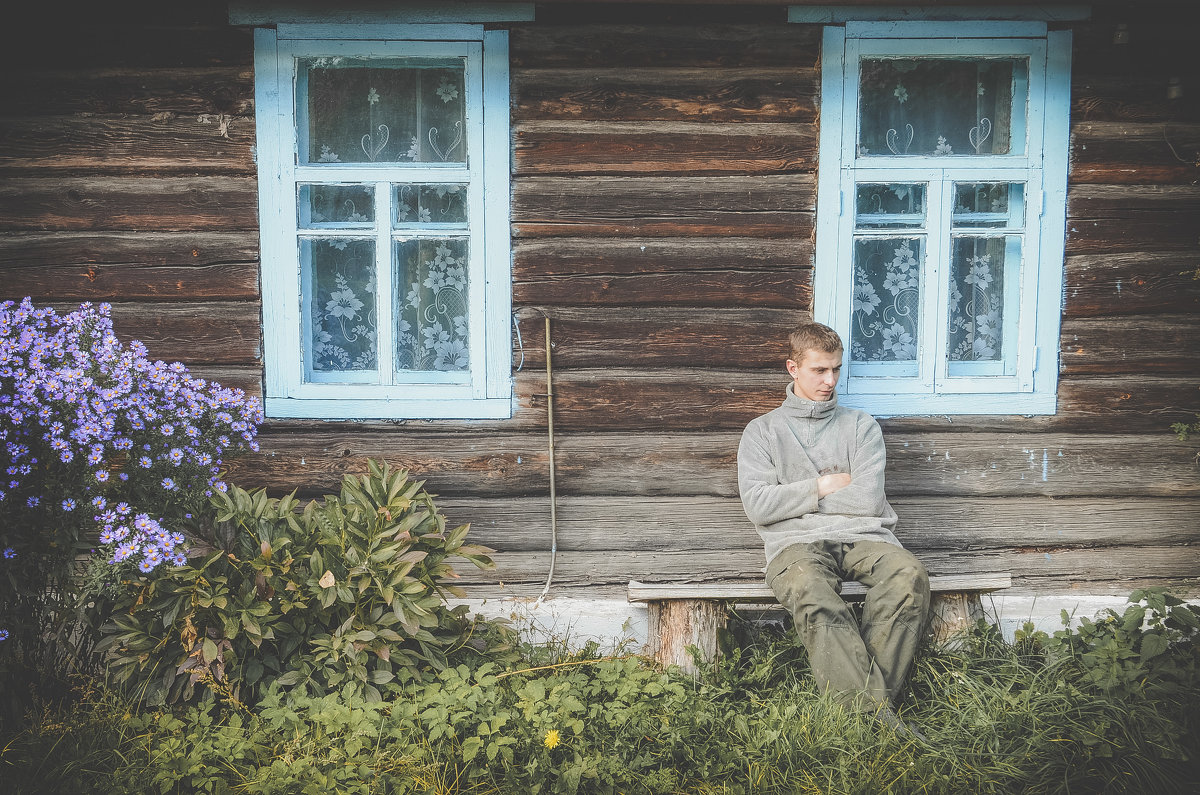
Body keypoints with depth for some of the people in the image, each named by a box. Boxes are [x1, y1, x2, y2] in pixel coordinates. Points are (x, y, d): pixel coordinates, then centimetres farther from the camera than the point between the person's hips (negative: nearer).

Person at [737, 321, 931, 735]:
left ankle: (861, 693, -34)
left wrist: (797, 496, 5)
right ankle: (877, 711, -43)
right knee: (811, 592, -38)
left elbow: (869, 499, 4)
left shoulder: (861, 425, 20)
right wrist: (823, 486, 5)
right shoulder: (762, 430, 17)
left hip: (862, 536, 2)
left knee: (909, 574, -33)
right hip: (797, 543, -2)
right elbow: (758, 506, 1)